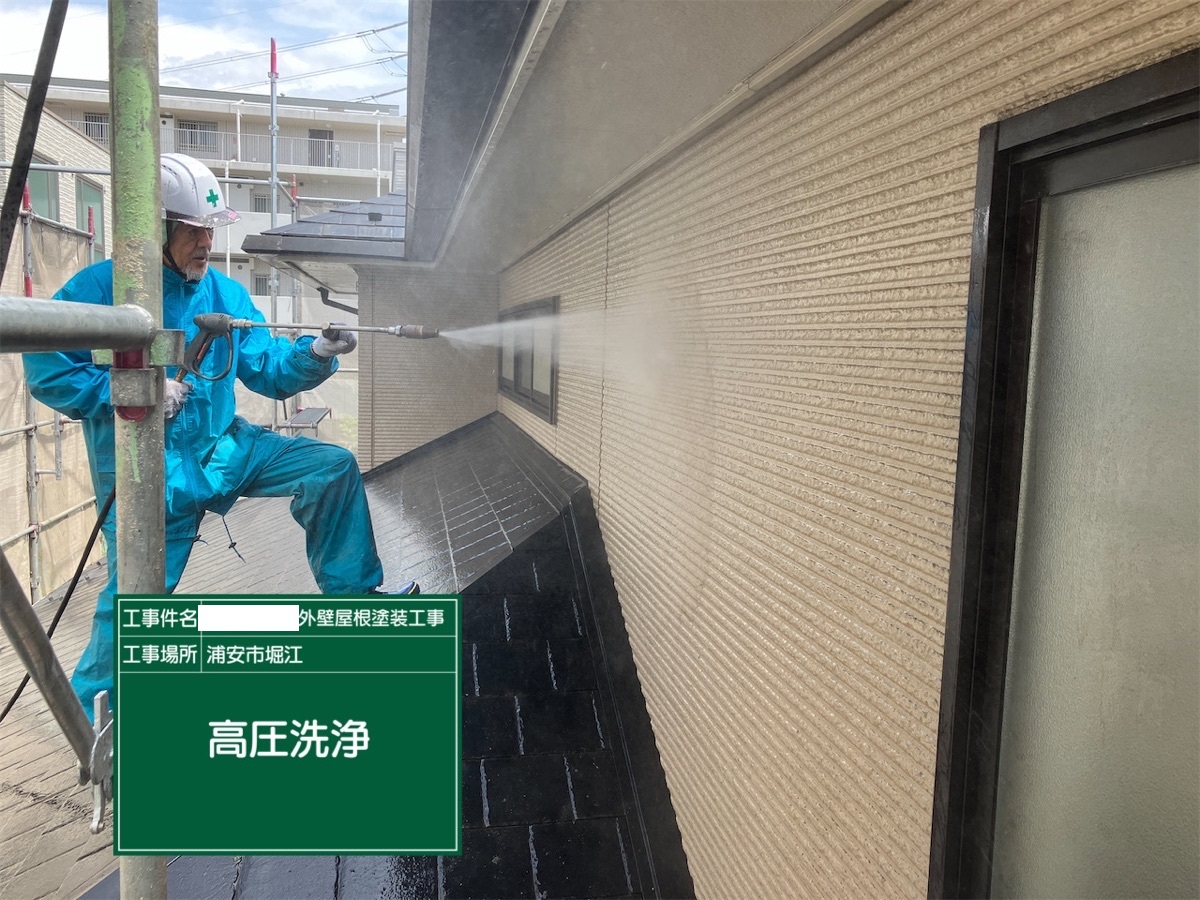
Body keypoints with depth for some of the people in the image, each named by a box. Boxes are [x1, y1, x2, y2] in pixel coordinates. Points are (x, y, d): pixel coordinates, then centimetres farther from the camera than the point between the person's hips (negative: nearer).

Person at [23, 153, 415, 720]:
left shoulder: (226, 294, 5)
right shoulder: (100, 286, -10)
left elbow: (269, 370, 3)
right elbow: (46, 369, -12)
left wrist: (316, 355, -16)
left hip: (223, 447, 5)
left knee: (333, 467, -4)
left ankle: (351, 594, 8)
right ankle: (95, 711, 23)